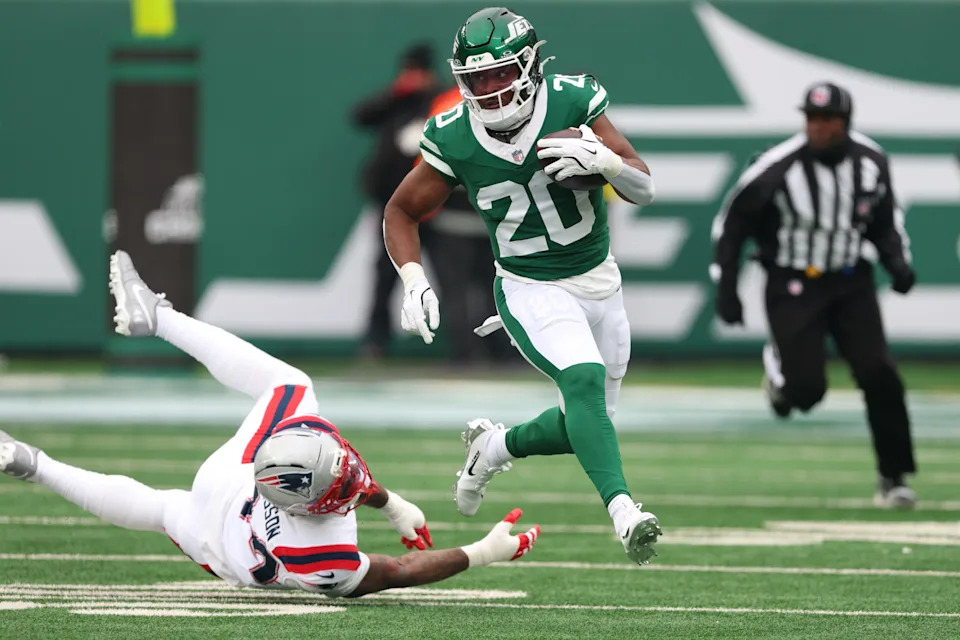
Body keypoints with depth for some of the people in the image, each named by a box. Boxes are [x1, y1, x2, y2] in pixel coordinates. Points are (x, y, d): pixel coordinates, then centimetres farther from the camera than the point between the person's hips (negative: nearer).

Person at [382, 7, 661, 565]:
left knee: (584, 424, 11)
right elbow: (402, 212, 2)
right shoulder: (454, 139, -14)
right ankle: (624, 513, -39)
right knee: (584, 380, -30)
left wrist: (602, 159, -31)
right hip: (530, 290, -3)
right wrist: (415, 282, -13)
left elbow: (645, 190, -9)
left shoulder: (572, 101, -13)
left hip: (600, 283, 3)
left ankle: (494, 446, 38)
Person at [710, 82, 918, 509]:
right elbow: (732, 222, -6)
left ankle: (893, 478, 2)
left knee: (879, 376, -10)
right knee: (806, 390, -11)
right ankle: (779, 366, 28)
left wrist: (897, 261, -4)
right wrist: (725, 288, -9)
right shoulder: (778, 168, -18)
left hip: (851, 281, 3)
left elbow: (885, 218, 13)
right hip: (793, 285, -3)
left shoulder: (871, 162, -5)